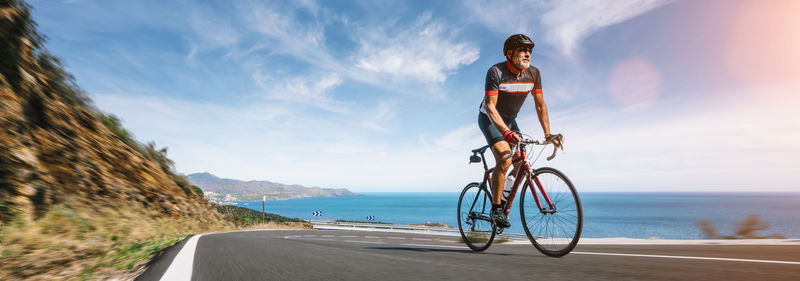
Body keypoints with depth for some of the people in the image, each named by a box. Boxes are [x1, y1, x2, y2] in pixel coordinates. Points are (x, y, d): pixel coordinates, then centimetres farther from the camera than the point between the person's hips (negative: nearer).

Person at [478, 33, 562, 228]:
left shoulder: (533, 73, -8)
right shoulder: (496, 72, -25)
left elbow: (540, 105, -2)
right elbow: (490, 106, -30)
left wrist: (548, 134, -10)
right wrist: (506, 132, -42)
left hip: (509, 120, 6)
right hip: (490, 119, -6)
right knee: (505, 159, -25)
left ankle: (505, 194, 24)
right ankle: (496, 208, -12)